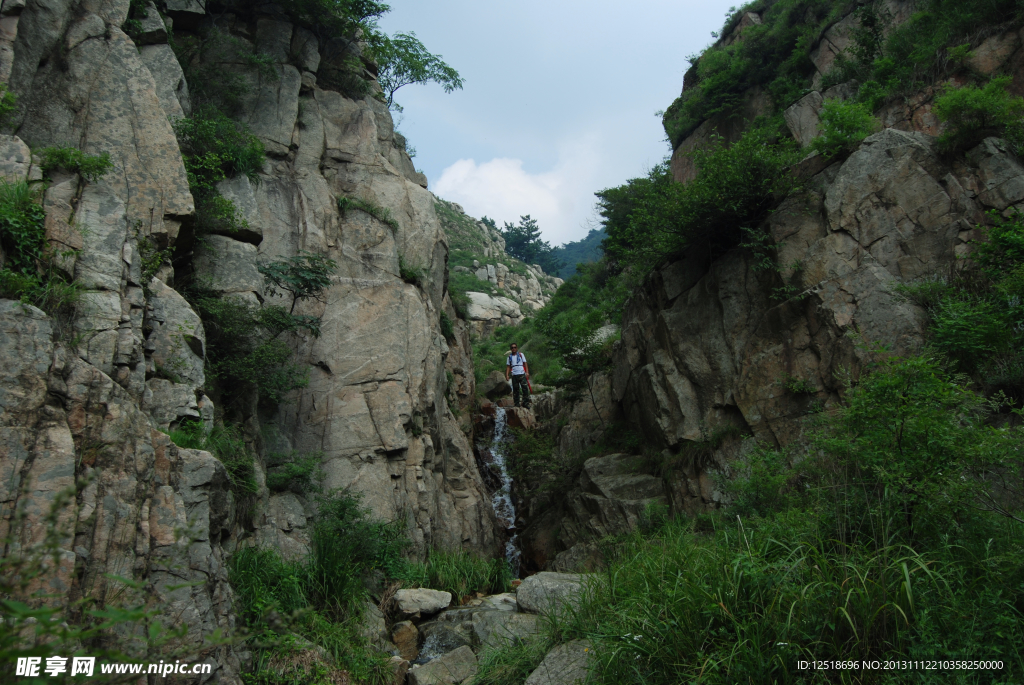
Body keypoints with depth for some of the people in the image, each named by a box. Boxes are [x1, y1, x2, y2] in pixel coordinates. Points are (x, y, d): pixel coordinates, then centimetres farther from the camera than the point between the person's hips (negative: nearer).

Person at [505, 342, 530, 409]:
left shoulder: (521, 354, 8)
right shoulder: (510, 357, 13)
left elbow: (525, 363, 5)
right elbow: (508, 366, 13)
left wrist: (527, 372, -5)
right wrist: (507, 375, 2)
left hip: (522, 374, -2)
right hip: (514, 375, 2)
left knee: (525, 388, -11)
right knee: (515, 389, 3)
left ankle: (526, 403, -8)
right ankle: (516, 403, 9)